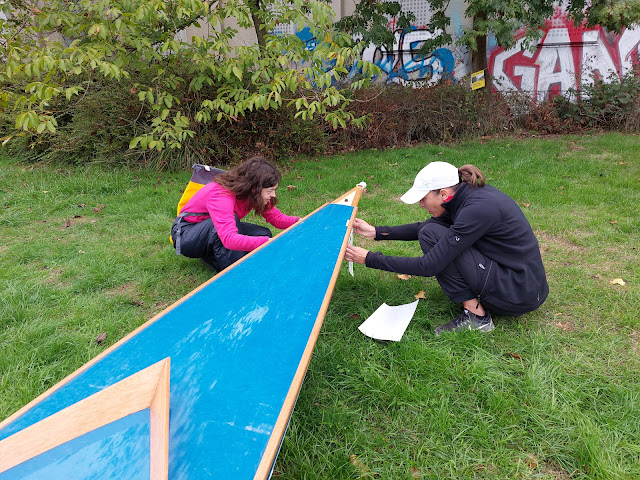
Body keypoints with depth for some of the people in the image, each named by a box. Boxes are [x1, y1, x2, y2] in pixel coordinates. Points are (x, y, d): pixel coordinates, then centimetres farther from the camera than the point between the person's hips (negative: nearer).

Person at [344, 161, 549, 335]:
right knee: (430, 229, 10)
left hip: (521, 293, -9)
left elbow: (429, 266, -24)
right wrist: (376, 232, 9)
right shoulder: (466, 196, 1)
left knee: (432, 235, -14)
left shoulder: (477, 208, -25)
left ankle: (476, 315, -8)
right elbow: (424, 226, 15)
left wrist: (370, 259, -18)